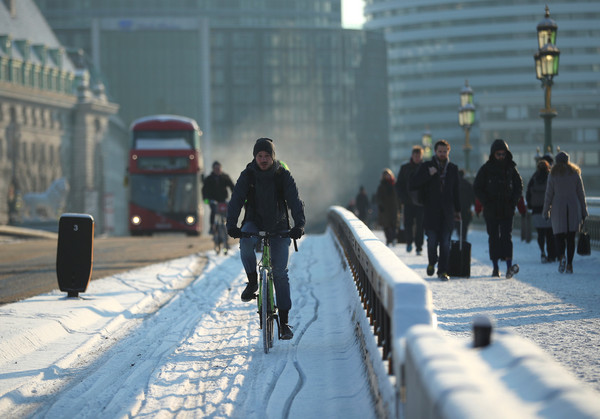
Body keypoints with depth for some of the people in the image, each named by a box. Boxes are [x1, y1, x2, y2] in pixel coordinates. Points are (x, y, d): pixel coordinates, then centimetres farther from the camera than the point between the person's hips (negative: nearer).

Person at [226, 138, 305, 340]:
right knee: (245, 241, -36)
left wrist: (299, 225, -33)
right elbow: (236, 200, -15)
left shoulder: (283, 175, -9)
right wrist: (231, 225, -31)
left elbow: (295, 201, -16)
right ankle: (252, 281, -14)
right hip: (254, 224, 1)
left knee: (280, 272, -7)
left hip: (278, 228, 0)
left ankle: (284, 321, -2)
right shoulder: (247, 175, -7)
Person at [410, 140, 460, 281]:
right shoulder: (426, 167, 3)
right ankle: (432, 262, 24)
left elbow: (456, 191, 18)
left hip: (447, 211, 2)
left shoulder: (453, 169, 12)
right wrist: (428, 174, -16)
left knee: (445, 243, -3)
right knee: (432, 241, -4)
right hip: (431, 210, -2)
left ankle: (443, 271, 1)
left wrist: (457, 210, 15)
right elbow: (413, 184, -5)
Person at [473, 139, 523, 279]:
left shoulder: (511, 168, 6)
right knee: (493, 237, 4)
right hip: (491, 210, 0)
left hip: (507, 210, 0)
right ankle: (495, 267, 10)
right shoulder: (486, 169, 1)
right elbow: (477, 187, 3)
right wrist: (486, 203, -7)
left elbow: (519, 186, 14)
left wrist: (513, 202, 1)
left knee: (507, 236, -10)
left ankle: (509, 266, -18)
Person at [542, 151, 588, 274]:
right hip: (574, 208, 2)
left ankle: (561, 257, -23)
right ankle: (569, 265, 2)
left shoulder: (553, 174, -2)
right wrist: (584, 212, 12)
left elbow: (549, 194, -2)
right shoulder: (575, 174, 4)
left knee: (559, 235, 4)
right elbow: (581, 194, 6)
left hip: (558, 209, -2)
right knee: (571, 237, 7)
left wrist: (546, 211, 5)